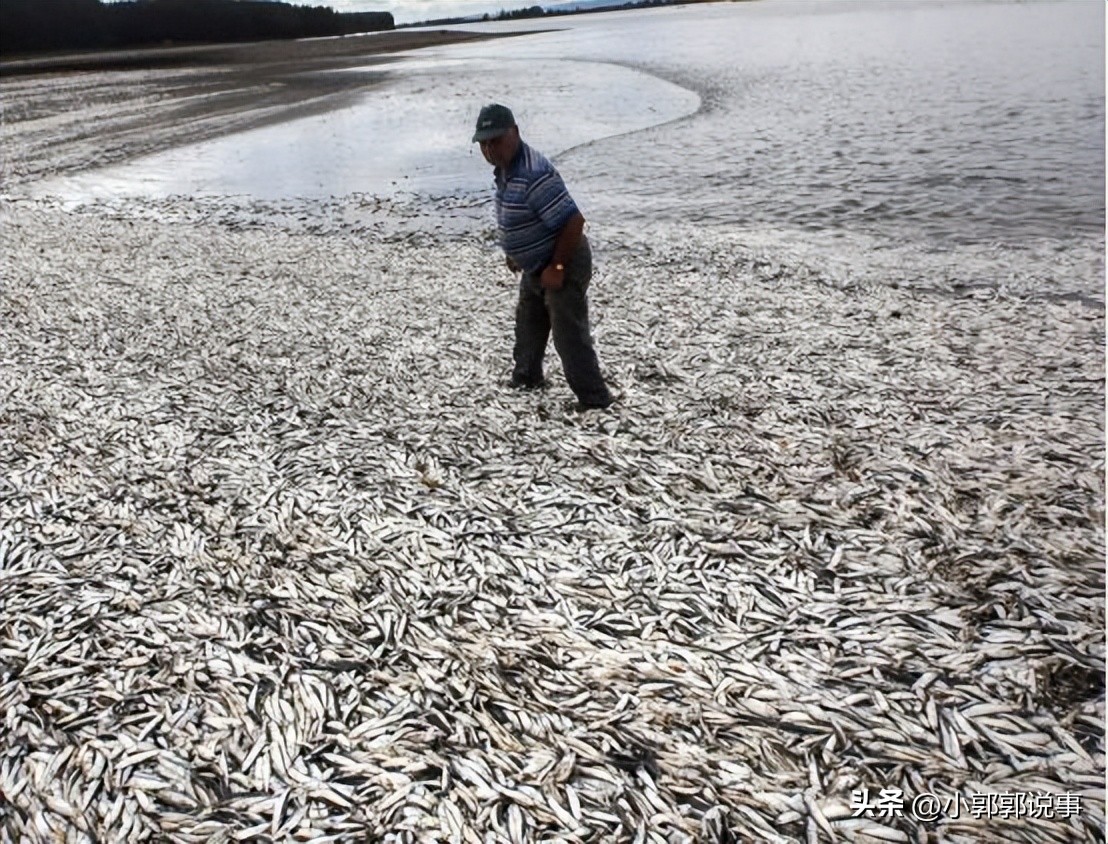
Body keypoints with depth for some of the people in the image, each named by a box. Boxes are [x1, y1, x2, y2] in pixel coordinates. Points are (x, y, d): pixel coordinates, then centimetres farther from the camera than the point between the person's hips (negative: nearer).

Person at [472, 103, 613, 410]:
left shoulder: (533, 174, -31)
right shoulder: (504, 167, 0)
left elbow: (573, 221, -32)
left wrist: (557, 268, -25)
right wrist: (515, 253, 16)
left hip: (564, 265, -10)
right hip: (535, 266, 10)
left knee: (569, 336, -5)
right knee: (528, 324, 25)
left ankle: (595, 400, 7)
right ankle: (527, 376, 46)